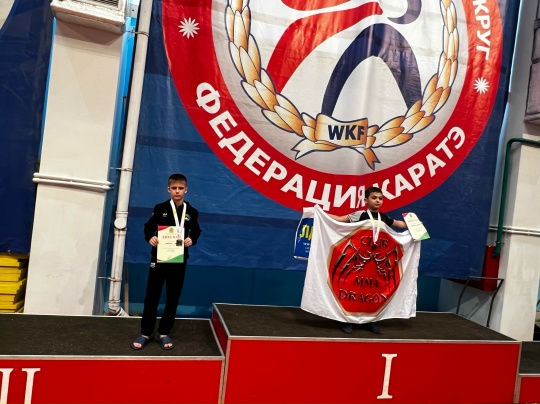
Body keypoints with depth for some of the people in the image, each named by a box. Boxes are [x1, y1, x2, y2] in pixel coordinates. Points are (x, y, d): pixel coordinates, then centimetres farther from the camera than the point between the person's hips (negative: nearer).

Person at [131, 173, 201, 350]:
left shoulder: (192, 212, 1)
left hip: (179, 260, 1)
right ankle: (145, 333, 17)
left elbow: (196, 231, 10)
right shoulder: (160, 208, -2)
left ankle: (164, 333, 21)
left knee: (173, 297, 8)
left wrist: (192, 240, -10)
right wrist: (150, 238, -16)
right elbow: (149, 226, 4)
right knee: (152, 296, 5)